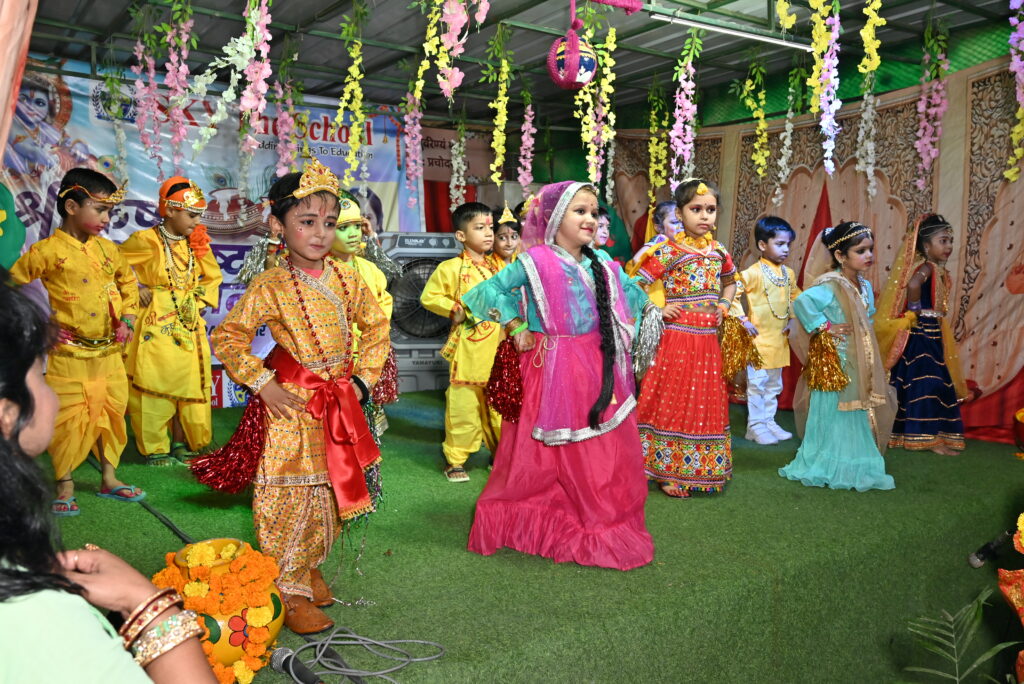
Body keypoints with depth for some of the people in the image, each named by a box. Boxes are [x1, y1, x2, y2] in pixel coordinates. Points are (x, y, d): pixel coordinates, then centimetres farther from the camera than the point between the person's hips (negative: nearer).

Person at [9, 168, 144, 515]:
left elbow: (128, 282, 22)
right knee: (69, 419, 0)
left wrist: (128, 317, 11)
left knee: (112, 413, 12)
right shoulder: (47, 251, -10)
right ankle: (65, 486, 16)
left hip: (109, 352, 6)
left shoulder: (108, 249, 6)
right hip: (69, 353, -5)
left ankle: (109, 479, 26)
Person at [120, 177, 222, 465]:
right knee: (155, 386, -1)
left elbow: (213, 276, 19)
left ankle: (180, 444, 21)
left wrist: (201, 299, 6)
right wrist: (135, 290, -5)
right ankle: (155, 449, 11)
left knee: (187, 383, 7)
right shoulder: (146, 241, -9)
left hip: (189, 323, 5)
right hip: (156, 323, -5)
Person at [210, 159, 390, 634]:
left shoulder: (345, 279, 2)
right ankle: (290, 593, 13)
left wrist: (364, 378, 5)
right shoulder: (269, 286, -11)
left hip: (340, 403, 5)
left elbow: (376, 325, 13)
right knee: (290, 500, -1)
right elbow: (226, 337, -7)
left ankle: (310, 568, 36)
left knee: (333, 495, 14)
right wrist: (262, 384, -13)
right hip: (291, 407, -5)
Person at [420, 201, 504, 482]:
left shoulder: (500, 265, 10)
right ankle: (455, 459, 14)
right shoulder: (451, 268, -7)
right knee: (463, 406, 0)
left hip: (498, 351, 5)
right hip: (468, 351, -5)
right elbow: (428, 296, -3)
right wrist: (454, 310, -14)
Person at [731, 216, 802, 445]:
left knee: (774, 385, 16)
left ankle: (769, 421, 29)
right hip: (759, 338, -7)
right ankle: (755, 426, 11)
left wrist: (793, 319, 8)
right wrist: (743, 320, -18)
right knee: (756, 384, 1)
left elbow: (795, 297, 21)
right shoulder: (753, 273, -15)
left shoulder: (789, 273, 7)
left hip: (780, 339, 7)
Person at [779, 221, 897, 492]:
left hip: (857, 365, 8)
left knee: (856, 416, 15)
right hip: (832, 365, -8)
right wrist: (823, 327, -25)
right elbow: (802, 302, -33)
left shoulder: (865, 286, 9)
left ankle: (853, 468, 27)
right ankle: (825, 468, 12)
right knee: (831, 415, 0)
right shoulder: (830, 286, -18)